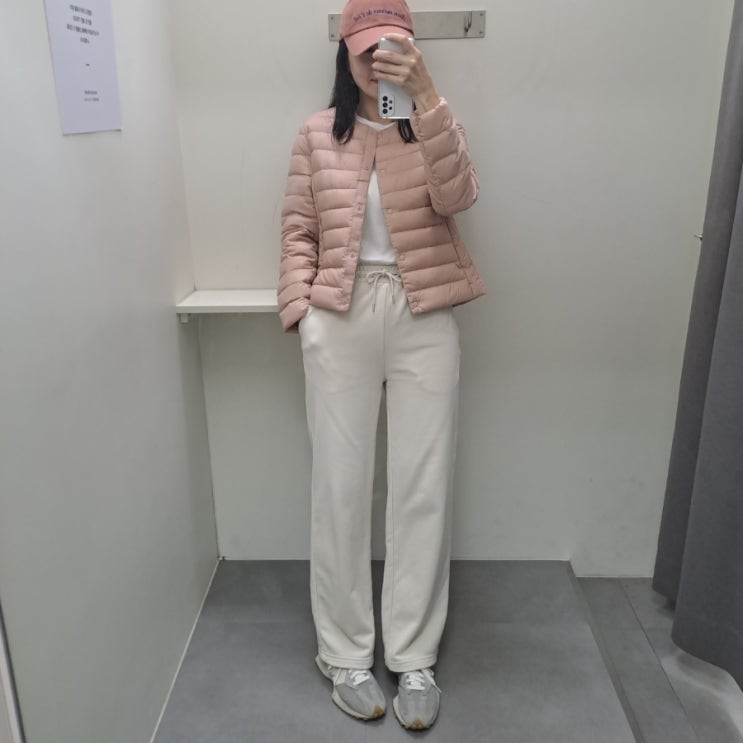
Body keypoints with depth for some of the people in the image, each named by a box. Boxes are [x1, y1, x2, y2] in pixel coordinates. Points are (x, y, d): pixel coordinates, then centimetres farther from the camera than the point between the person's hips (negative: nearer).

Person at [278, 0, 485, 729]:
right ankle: (344, 653, 20)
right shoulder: (317, 134, 9)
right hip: (340, 319, 0)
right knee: (340, 487, 3)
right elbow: (298, 228, 9)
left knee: (423, 487, 3)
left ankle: (413, 656, 20)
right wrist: (301, 306, -3)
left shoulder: (434, 125, 7)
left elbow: (457, 195, -13)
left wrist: (426, 97, -19)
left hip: (423, 319, 1)